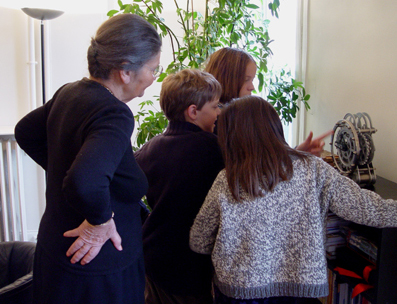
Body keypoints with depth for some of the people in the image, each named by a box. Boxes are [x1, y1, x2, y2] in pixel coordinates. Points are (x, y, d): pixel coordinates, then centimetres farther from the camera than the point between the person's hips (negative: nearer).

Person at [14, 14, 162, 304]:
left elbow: (26, 132, 18)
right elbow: (85, 184, -44)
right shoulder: (114, 115, -27)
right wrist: (100, 220, -25)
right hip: (95, 271, -8)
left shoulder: (69, 93, 1)